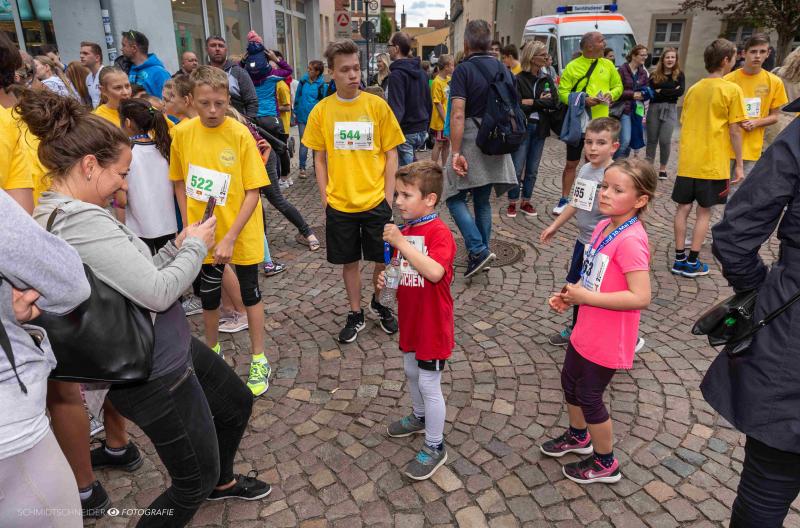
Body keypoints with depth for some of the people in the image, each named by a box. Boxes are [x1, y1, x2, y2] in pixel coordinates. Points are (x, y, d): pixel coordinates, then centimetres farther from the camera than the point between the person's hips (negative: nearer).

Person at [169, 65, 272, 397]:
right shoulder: (182, 133, -5)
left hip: (241, 235, -3)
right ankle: (213, 352, 42)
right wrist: (189, 227, 0)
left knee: (250, 295, 11)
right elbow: (180, 183, 7)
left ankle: (259, 361, 27)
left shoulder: (240, 134, -15)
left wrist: (230, 237, -19)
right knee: (208, 298, 18)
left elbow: (253, 192, -15)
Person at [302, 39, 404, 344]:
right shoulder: (321, 110, -2)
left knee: (382, 260, 10)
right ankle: (356, 315, 32)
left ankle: (379, 304, 37)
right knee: (349, 261, 13)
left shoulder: (377, 106, -4)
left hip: (375, 202, 0)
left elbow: (391, 154, 0)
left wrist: (388, 197, -5)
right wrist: (325, 198, 1)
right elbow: (320, 158, 5)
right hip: (339, 204, 1)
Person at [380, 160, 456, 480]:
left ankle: (435, 447, 23)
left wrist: (401, 243, -37)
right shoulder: (404, 230, 3)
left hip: (432, 325, -8)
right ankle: (420, 418, 51)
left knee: (429, 385, 4)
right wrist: (386, 279, -6)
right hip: (410, 320, 8)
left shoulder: (439, 233, -23)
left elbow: (434, 272, -39)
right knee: (411, 373, 25)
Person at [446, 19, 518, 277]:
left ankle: (478, 250, -9)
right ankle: (481, 253, 21)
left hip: (470, 141, -6)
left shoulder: (464, 69, -10)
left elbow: (458, 114, -19)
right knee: (483, 200, 15)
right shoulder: (503, 69, 9)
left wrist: (456, 153, -19)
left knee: (455, 198, 4)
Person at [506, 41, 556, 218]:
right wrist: (541, 102, -10)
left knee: (532, 169, 9)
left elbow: (554, 103, -2)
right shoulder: (518, 79, -6)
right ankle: (512, 203, 8)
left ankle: (526, 202, 20)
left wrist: (532, 102, -11)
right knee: (517, 168, -3)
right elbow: (518, 105, -16)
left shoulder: (547, 80, 10)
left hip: (540, 129, 5)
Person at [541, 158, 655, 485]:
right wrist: (570, 294, -3)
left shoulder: (631, 241, -27)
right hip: (586, 330, 9)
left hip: (607, 341, -9)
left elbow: (640, 297, -32)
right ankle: (578, 436, 52)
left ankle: (605, 464, 34)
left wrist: (585, 297, -26)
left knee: (589, 396, 9)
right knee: (570, 381, 25)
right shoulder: (604, 226, 0)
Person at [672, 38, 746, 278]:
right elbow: (734, 130, -8)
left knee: (683, 208, 9)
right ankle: (692, 262, 9)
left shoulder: (693, 89, 7)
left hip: (687, 162, 4)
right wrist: (739, 165, -2)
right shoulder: (731, 90, -8)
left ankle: (680, 259, 13)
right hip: (713, 164, -4)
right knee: (704, 212, 6)